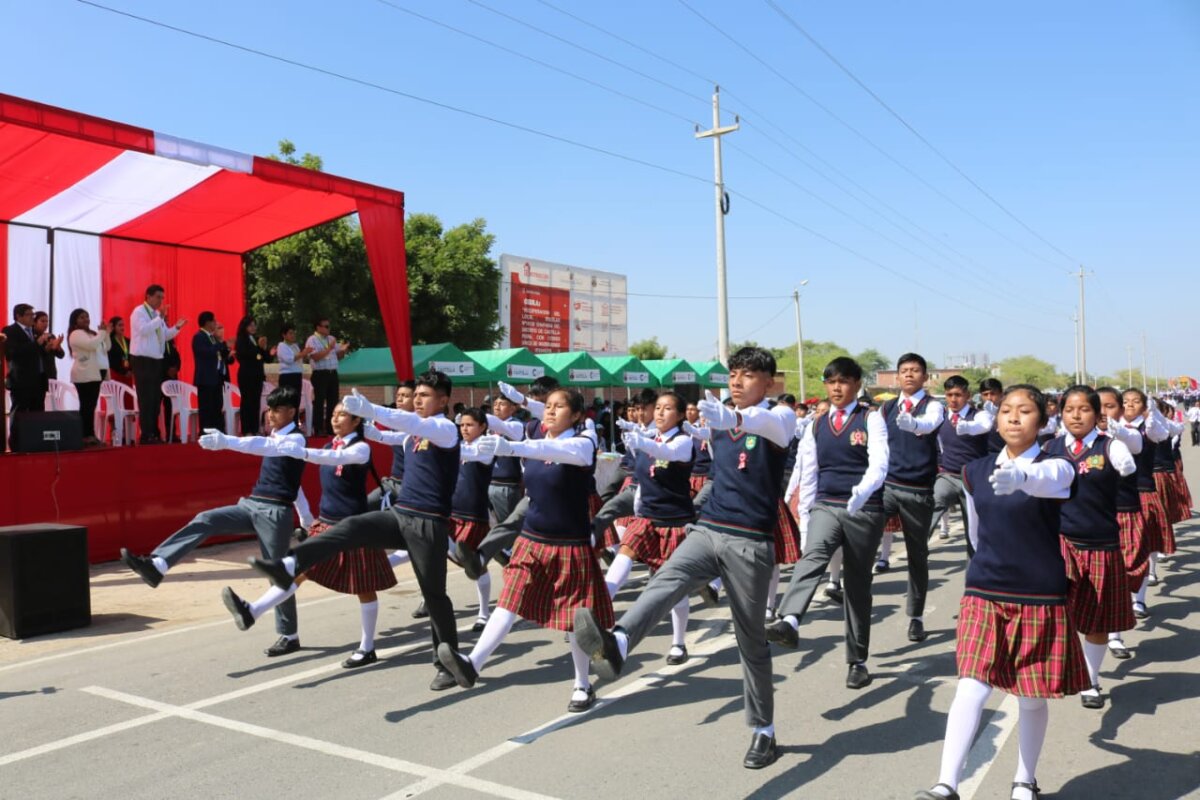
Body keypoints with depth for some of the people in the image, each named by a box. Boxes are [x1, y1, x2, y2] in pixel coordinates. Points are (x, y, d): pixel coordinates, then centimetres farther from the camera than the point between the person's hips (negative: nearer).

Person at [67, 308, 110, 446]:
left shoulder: (91, 333, 20)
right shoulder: (76, 334, -7)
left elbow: (106, 348, 19)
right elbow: (91, 345, -22)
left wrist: (106, 333, 6)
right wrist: (102, 332, -10)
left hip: (93, 374, 9)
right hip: (83, 375, -8)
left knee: (91, 406, 6)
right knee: (86, 406, -10)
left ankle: (90, 435, 7)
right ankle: (86, 436, -11)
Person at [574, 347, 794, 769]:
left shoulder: (779, 416, -5)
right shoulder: (721, 417, 12)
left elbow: (769, 424, -32)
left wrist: (733, 419, -52)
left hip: (750, 542, -4)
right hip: (706, 529, 4)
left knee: (751, 640, 5)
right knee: (664, 583, -26)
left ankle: (763, 730, 21)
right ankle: (615, 645, -50)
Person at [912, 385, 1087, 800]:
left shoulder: (1056, 466, -10)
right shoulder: (975, 471, 3)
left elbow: (1044, 479, -38)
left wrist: (1018, 476, -59)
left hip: (1040, 597, -2)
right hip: (983, 593, 2)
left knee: (1032, 697, 9)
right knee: (971, 687, -8)